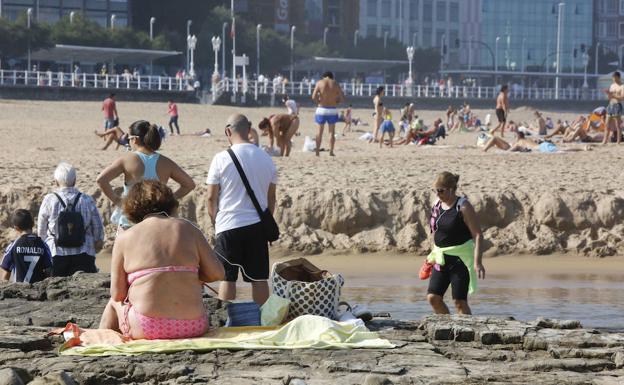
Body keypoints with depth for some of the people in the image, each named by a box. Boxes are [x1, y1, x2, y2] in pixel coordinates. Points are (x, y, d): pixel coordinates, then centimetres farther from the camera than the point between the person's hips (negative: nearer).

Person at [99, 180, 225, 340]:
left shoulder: (125, 238, 4)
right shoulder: (188, 229, 8)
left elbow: (118, 295, 4)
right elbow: (217, 273, 4)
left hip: (147, 328, -2)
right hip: (194, 327, 2)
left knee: (114, 303, 31)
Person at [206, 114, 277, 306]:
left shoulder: (222, 159, -9)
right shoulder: (266, 159, 3)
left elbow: (211, 198, -4)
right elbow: (271, 198, 11)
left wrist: (215, 223, 11)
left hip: (229, 226, -3)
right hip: (257, 225, 3)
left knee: (227, 278, 3)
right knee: (259, 278, 7)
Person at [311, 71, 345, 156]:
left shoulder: (319, 83, -1)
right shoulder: (335, 84, 2)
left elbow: (314, 97, -10)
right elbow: (342, 98, 1)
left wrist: (319, 102, 7)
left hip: (321, 109, 0)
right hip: (332, 110, 0)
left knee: (319, 132, 9)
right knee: (332, 132, 9)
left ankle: (317, 152, 5)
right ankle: (331, 152, 4)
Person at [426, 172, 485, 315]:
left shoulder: (463, 207, -13)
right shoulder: (437, 205, 7)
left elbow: (477, 235, -15)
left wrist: (477, 262, -23)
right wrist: (433, 256, 21)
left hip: (460, 259, -7)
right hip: (442, 258, 7)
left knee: (460, 301, -7)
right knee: (433, 298, 1)